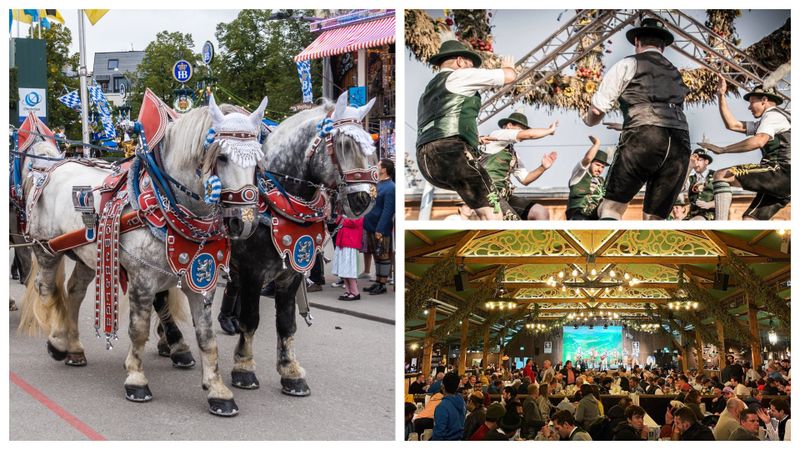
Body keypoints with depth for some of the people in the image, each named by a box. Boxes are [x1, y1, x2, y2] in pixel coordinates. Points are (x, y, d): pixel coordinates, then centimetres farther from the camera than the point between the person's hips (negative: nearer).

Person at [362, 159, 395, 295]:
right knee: (376, 256, 15)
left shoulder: (390, 188, -17)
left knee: (383, 257, 1)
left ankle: (382, 285, 8)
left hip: (381, 229, -9)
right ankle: (377, 282, 24)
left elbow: (387, 211, -20)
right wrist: (370, 225, 14)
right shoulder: (378, 184, 10)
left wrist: (379, 229, -21)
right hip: (372, 227, 9)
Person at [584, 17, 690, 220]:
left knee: (611, 209, -3)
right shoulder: (675, 74, 31)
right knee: (654, 219, 10)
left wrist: (589, 120, 37)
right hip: (681, 144, 5)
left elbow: (597, 110, 13)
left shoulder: (628, 64, 15)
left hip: (643, 137, -5)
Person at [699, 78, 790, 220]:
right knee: (749, 219, 11)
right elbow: (732, 124, 24)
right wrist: (721, 96, 23)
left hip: (780, 171, -10)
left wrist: (722, 149, -19)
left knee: (721, 176, -15)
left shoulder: (772, 114, 0)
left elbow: (758, 141, -20)